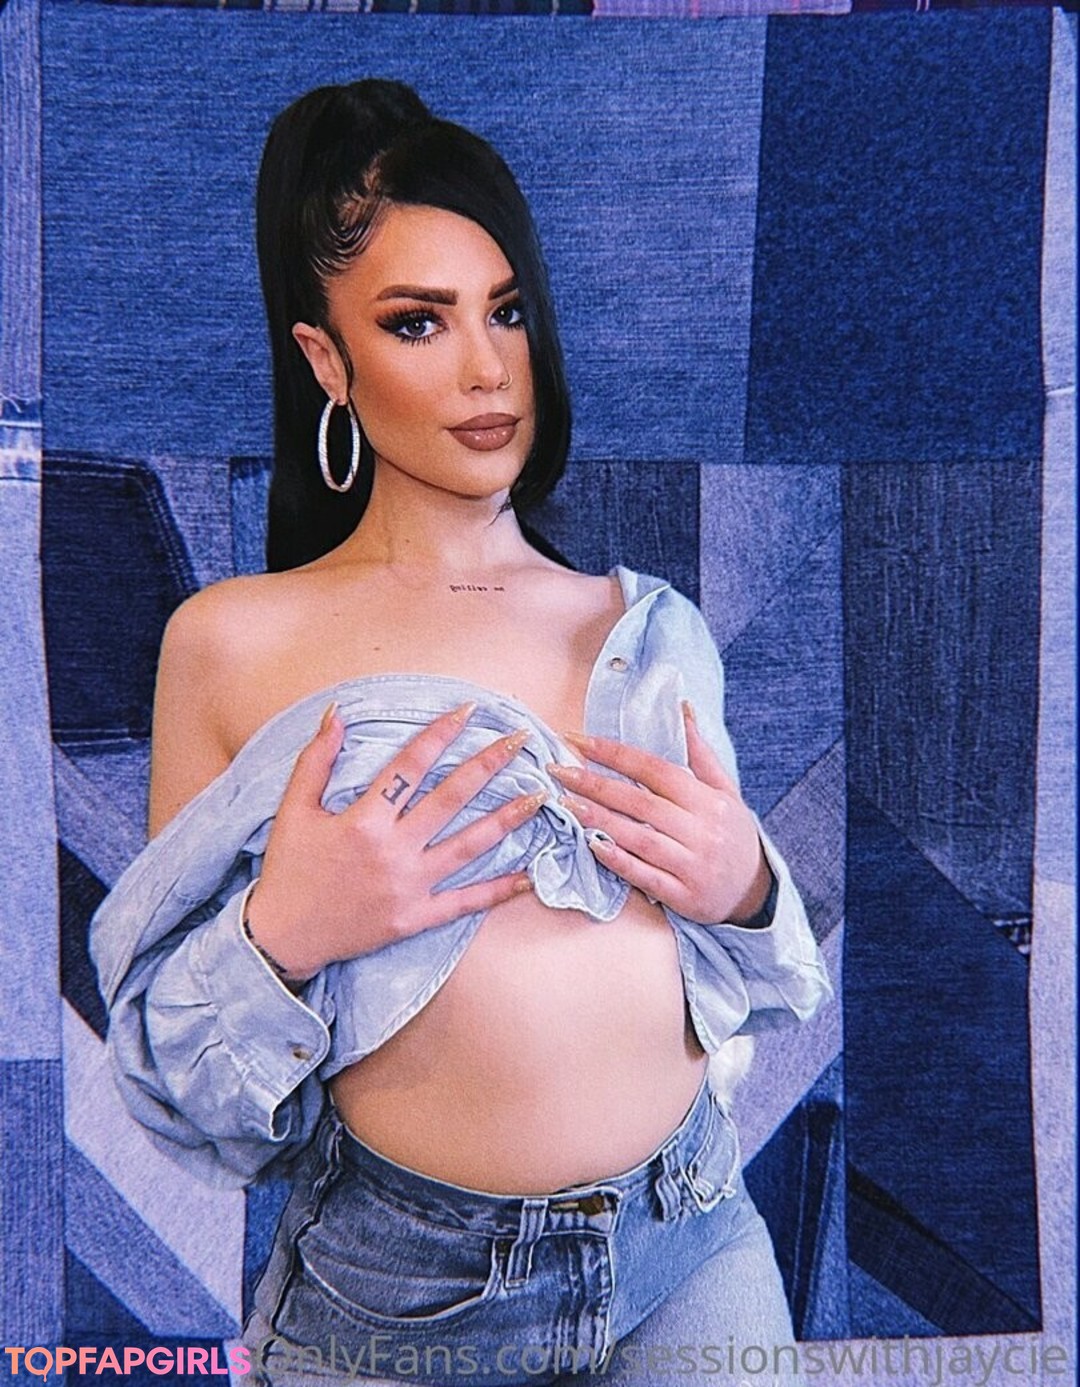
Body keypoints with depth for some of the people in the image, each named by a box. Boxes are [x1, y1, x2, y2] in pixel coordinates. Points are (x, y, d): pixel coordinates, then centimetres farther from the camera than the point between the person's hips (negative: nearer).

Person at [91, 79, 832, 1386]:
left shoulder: (654, 623, 1)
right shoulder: (230, 639, -8)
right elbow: (165, 1068, -2)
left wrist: (745, 887, -9)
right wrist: (281, 935, -21)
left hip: (698, 1244, 3)